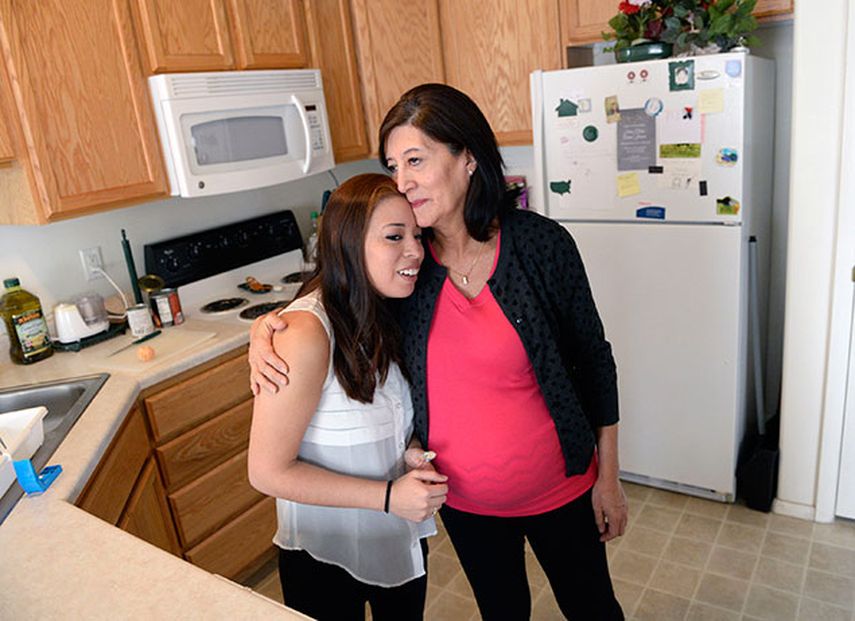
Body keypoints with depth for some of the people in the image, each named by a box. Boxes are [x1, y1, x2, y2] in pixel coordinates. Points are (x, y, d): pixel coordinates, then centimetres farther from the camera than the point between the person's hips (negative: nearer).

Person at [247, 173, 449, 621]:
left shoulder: (386, 314, -6)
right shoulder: (305, 333, -30)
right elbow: (268, 471, -24)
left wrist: (413, 453, -11)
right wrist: (389, 496, -26)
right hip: (328, 556, -6)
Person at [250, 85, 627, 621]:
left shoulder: (541, 244, -18)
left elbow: (593, 360, -8)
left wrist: (608, 476, -2)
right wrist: (264, 330, -18)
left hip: (557, 490, -2)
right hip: (462, 498, 2)